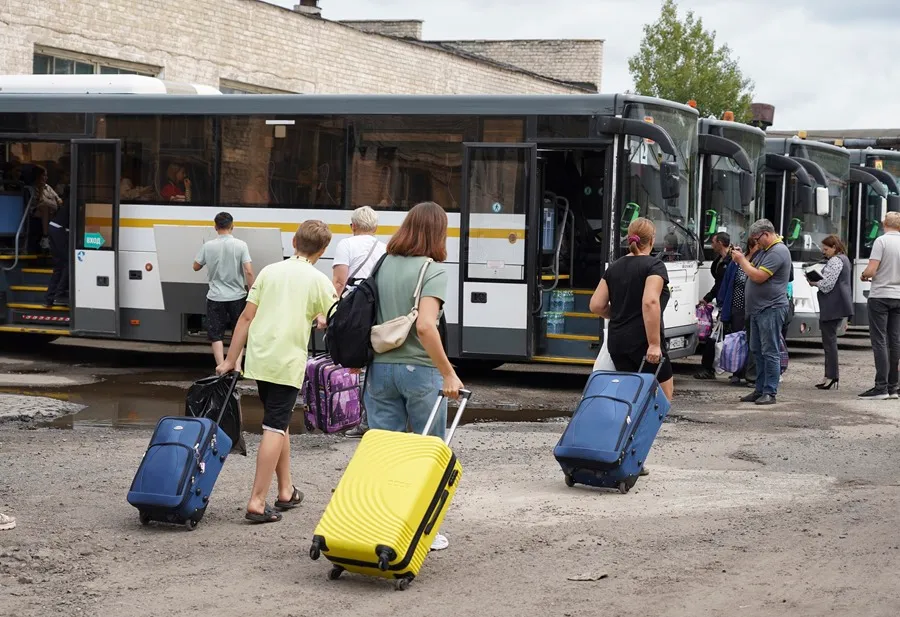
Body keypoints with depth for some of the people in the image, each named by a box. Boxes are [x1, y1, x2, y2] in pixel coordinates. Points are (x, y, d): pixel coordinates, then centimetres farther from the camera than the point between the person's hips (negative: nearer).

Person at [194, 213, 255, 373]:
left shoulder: (208, 246, -4)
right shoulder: (240, 245, -9)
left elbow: (196, 267, 8)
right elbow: (249, 272, -14)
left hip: (215, 298, 0)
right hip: (237, 296, 0)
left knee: (216, 335, 8)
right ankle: (237, 367, 10)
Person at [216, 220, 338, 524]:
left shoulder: (269, 271, 8)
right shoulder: (318, 281, -3)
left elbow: (247, 316, 6)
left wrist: (231, 360, 10)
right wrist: (321, 320, 23)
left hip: (259, 359, 5)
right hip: (288, 362, -5)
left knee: (278, 422, 19)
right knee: (275, 427, -4)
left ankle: (286, 491, 28)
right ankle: (257, 502, -11)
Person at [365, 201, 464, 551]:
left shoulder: (382, 265, 6)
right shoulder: (432, 271, -10)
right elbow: (425, 326, -22)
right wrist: (448, 373, -18)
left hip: (380, 368, 5)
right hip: (418, 369, -5)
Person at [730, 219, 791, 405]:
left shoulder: (778, 252, -15)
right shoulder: (764, 250, 18)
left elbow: (758, 276, -21)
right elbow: (753, 269, 21)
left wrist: (741, 259, -10)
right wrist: (741, 257, 5)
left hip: (771, 310, -10)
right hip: (758, 309, 10)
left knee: (770, 352, -7)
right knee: (757, 351, 13)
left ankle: (770, 393, -5)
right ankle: (760, 390, 18)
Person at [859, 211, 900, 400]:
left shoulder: (882, 241, -12)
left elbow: (871, 270, -18)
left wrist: (863, 276, 4)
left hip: (880, 296, -5)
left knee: (880, 341, -4)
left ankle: (881, 387, -9)